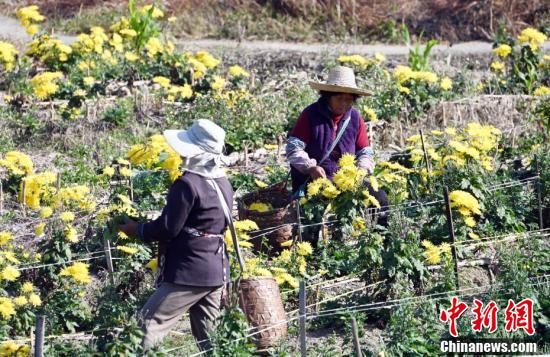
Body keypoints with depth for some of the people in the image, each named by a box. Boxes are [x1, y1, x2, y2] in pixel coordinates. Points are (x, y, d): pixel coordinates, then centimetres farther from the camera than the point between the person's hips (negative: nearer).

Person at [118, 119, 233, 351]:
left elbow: (168, 228, -16)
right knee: (209, 337, 13)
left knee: (148, 325, -4)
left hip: (189, 272, -9)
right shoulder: (224, 183, 8)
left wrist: (138, 230, 1)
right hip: (217, 271, 9)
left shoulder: (187, 184, -18)